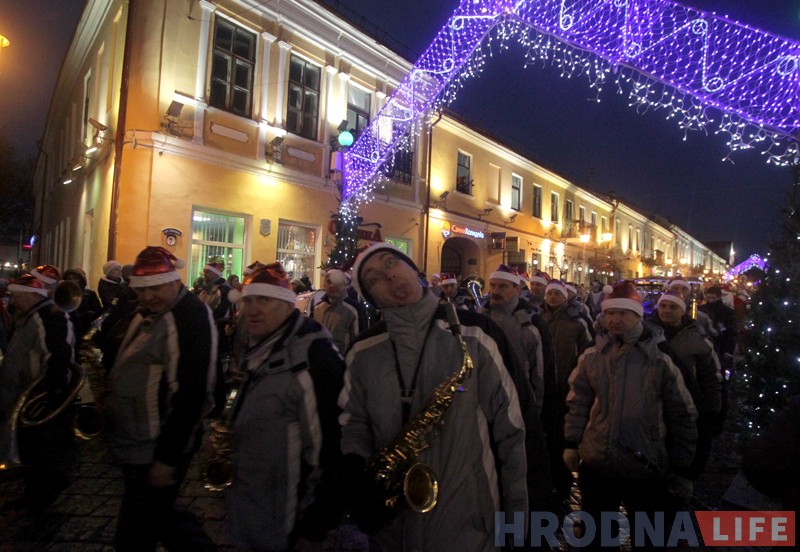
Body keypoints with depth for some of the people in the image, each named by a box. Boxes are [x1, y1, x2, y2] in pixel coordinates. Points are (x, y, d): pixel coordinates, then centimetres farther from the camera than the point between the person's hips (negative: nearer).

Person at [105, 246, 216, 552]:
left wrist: (168, 458, -23)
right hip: (136, 444, 9)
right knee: (155, 517, 22)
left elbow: (190, 394, -26)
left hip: (159, 450, -9)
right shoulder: (147, 312, 9)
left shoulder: (191, 317, -22)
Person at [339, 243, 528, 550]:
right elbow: (354, 420, 7)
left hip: (467, 520, -2)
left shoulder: (474, 334, -10)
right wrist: (356, 470, -12)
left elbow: (508, 425, -5)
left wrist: (516, 508, -2)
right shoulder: (363, 352, -2)